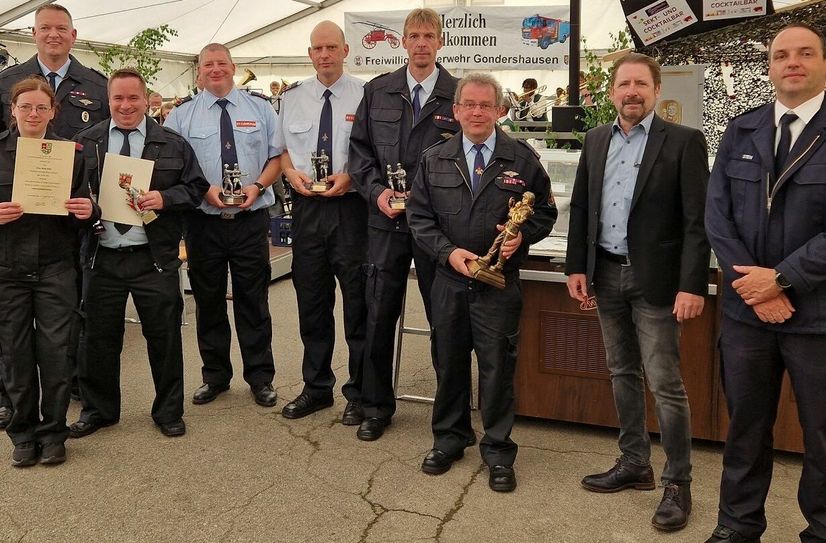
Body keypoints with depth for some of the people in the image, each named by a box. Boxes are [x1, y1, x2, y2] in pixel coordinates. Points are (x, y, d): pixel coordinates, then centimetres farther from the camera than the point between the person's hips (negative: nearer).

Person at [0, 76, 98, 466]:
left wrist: (88, 211, -17)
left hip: (55, 266, 0)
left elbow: (84, 208, 5)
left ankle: (53, 432, 16)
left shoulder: (70, 152, 4)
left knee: (55, 350, 0)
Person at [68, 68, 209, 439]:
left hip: (154, 258, -1)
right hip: (101, 256, 2)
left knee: (163, 336, 5)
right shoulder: (85, 142, 8)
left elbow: (195, 187, 4)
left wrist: (165, 198, -13)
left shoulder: (173, 144, 4)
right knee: (99, 336, 10)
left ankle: (169, 411, 21)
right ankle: (98, 409, 28)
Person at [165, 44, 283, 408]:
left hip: (251, 218, 0)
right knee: (208, 301, 9)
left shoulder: (260, 108, 7)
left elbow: (277, 157, 6)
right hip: (204, 221, 1)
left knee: (254, 301, 5)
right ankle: (215, 376, 24)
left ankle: (260, 378, 17)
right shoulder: (181, 115, 5)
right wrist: (205, 191, -14)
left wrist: (256, 186, -12)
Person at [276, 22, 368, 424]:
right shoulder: (292, 99, 10)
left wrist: (350, 177, -16)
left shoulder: (365, 96, -3)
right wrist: (292, 173, -4)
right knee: (311, 302, 12)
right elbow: (283, 148, 16)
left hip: (351, 206, -4)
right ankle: (316, 388, 27)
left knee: (357, 302, 2)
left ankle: (359, 393, 17)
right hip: (306, 206, 4)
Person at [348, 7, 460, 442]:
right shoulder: (377, 92, 8)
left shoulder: (458, 95, -1)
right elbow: (360, 149, 11)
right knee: (379, 314, 8)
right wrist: (376, 190, -5)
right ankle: (375, 406, 23)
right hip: (386, 218, 2)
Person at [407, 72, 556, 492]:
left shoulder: (523, 159, 1)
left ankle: (498, 450, 17)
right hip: (448, 280, 2)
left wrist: (522, 234, -14)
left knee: (498, 367, 3)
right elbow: (419, 216, 4)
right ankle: (449, 438, 30)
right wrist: (448, 252, -11)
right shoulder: (433, 160, 6)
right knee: (449, 362, 13)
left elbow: (544, 211, 6)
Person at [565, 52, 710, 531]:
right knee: (622, 373, 15)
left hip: (654, 280, -5)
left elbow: (697, 220, -11)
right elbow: (580, 208, 13)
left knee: (665, 383, -2)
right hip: (606, 275, 6)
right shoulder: (596, 141, 9)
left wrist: (692, 286, -17)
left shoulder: (684, 141, -7)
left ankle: (678, 483, 13)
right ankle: (634, 465, 30)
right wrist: (577, 266, 7)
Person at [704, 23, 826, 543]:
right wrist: (751, 283, -10)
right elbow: (717, 212, 2)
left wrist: (782, 278, -15)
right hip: (746, 308, 3)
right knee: (746, 423, 15)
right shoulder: (740, 131, 7)